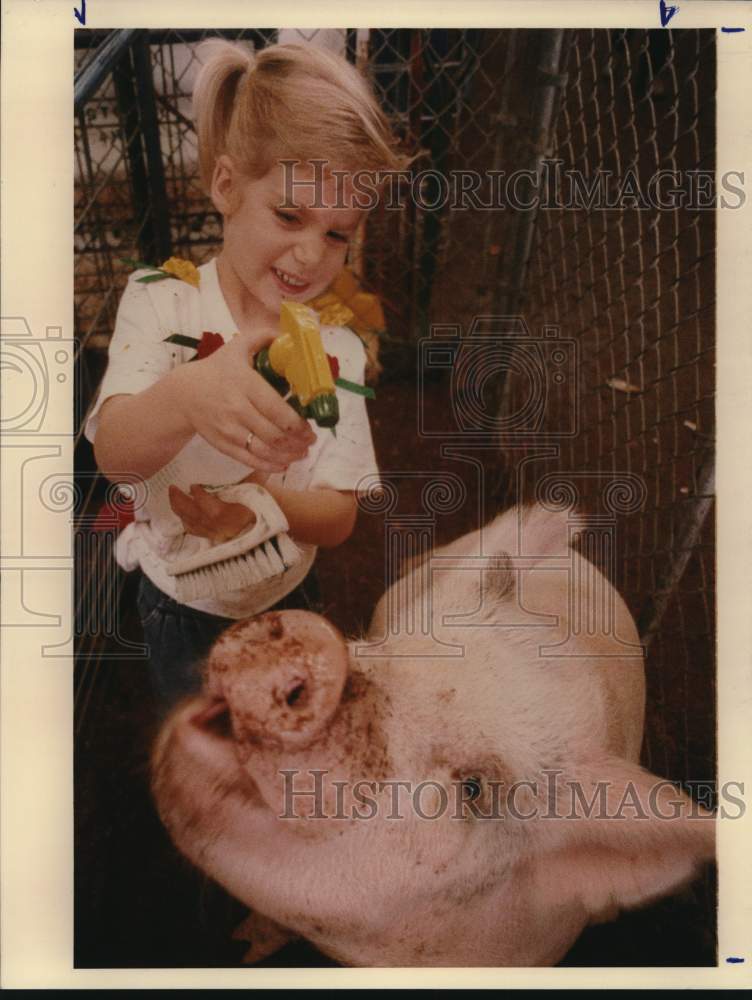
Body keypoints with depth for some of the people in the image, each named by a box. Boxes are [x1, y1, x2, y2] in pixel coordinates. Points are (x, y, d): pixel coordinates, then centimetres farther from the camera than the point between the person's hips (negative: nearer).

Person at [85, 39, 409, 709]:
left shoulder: (338, 348, -14)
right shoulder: (162, 302, -18)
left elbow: (338, 516, -18)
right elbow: (113, 453, -33)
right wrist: (186, 397, -55)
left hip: (286, 601, 2)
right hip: (181, 608, -1)